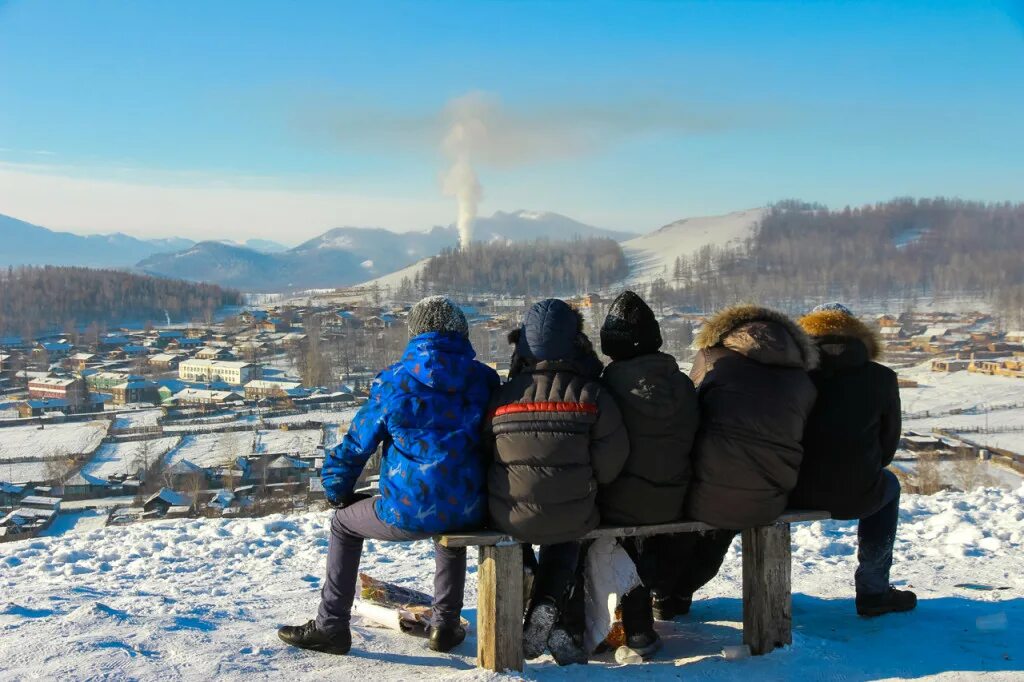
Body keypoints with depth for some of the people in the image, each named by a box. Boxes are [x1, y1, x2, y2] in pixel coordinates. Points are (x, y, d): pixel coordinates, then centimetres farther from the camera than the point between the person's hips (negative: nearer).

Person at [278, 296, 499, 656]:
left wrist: (337, 492, 22)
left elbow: (355, 445, 3)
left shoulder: (394, 382, -4)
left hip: (407, 514, -3)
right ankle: (446, 623, 37)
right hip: (470, 513, 4)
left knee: (344, 523, 26)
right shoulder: (484, 379, 4)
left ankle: (331, 627, 28)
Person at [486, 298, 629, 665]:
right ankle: (550, 609, 16)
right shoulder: (593, 397, -10)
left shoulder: (501, 397, -6)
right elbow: (610, 466, -10)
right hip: (574, 519, 0)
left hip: (510, 519, 0)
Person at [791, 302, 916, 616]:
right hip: (852, 496, -1)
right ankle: (873, 590, 34)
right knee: (888, 485, 33)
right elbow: (888, 446, 9)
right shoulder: (882, 378, 2)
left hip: (789, 493, 1)